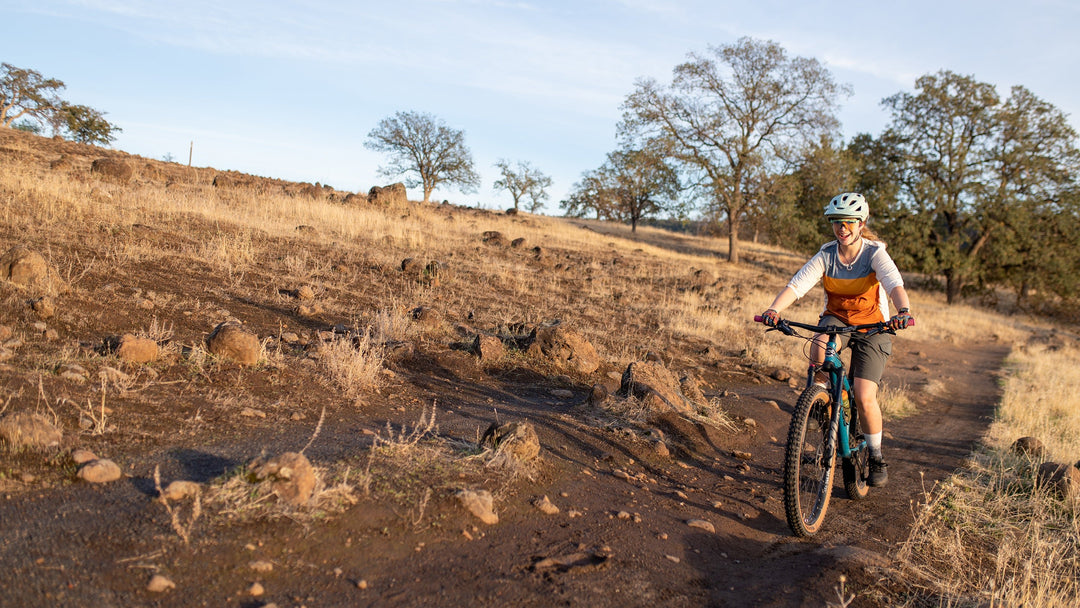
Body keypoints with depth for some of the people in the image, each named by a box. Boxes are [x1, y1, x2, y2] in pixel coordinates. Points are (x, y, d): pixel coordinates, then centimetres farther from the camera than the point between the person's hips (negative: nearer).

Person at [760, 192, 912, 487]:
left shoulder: (875, 253, -17)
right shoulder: (826, 256, -10)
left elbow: (895, 285, -34)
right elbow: (796, 285, -23)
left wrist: (904, 312, -55)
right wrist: (774, 310, -42)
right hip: (836, 319, 2)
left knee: (864, 397, -13)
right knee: (819, 347, -35)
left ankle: (876, 457, 10)